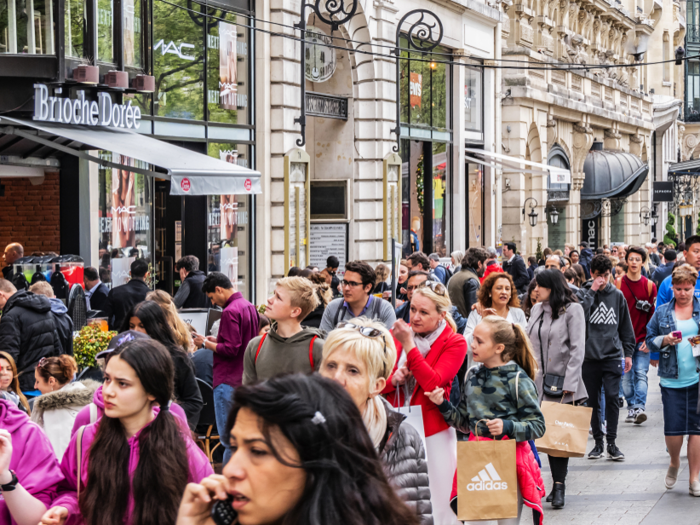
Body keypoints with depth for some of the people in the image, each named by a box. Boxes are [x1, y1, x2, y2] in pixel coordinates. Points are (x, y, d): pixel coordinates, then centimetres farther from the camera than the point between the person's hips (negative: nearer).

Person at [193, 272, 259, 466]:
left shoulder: (230, 311, -17)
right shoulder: (249, 307, 12)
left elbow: (230, 349, -21)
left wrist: (206, 343, -8)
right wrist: (216, 340, 16)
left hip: (229, 382, -10)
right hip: (245, 379, 10)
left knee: (229, 439, -5)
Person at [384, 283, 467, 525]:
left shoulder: (454, 343, -3)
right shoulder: (397, 336, 8)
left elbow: (433, 383, -17)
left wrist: (409, 345, -19)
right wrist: (393, 379, -11)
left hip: (433, 433, -3)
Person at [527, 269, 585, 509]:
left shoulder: (573, 309, -4)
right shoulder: (537, 309, 13)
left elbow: (577, 349, -9)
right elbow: (528, 344, 15)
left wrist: (569, 384, -15)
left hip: (563, 384, -5)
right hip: (539, 381, 5)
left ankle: (559, 486, -1)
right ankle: (557, 484, 8)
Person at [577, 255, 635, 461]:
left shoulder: (617, 295, 8)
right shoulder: (584, 293, 2)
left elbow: (625, 326, 14)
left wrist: (628, 352, 11)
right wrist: (592, 291, -15)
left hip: (612, 355, 0)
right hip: (589, 356, 0)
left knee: (612, 397, -8)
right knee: (593, 401, 5)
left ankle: (612, 442, 0)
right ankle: (598, 441, 15)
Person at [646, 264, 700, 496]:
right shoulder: (662, 312, 9)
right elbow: (650, 340, 10)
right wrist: (665, 340, -9)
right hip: (672, 379, 1)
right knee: (673, 429, -3)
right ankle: (674, 463, 27)